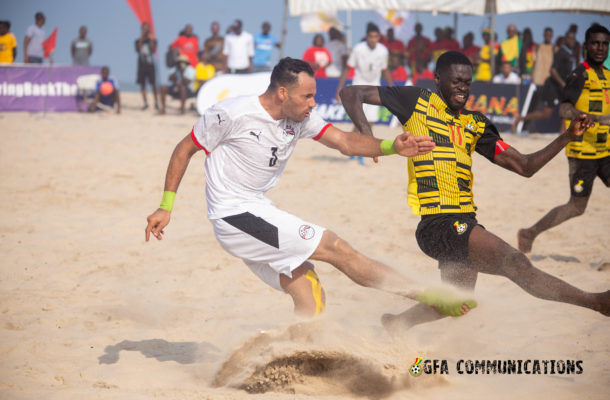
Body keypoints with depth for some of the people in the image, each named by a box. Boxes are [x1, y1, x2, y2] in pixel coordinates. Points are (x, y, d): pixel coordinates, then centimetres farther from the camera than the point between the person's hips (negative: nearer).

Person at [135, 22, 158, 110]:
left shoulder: (152, 40, 6)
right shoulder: (138, 41, 9)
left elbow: (154, 50, -8)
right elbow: (138, 50, -9)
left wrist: (152, 40, -15)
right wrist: (141, 39, -12)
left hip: (150, 64, -2)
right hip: (141, 65, 2)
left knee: (153, 83, -7)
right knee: (142, 84, 1)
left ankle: (156, 102, -2)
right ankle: (145, 103, 6)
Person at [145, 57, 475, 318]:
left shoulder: (300, 118, 3)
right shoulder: (231, 114, -16)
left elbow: (345, 142, -4)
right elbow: (184, 150, -6)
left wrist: (392, 147, -22)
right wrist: (165, 207, -8)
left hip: (259, 213, 9)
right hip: (234, 217, -9)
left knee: (311, 300, 1)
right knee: (335, 248, -13)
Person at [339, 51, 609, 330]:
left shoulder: (475, 124, 17)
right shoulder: (417, 102, 2)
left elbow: (524, 166, 15)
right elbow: (351, 94, 4)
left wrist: (567, 137, 4)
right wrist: (365, 132, -13)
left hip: (462, 225, 8)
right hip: (439, 223, -8)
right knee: (515, 263, -18)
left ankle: (395, 324, 36)